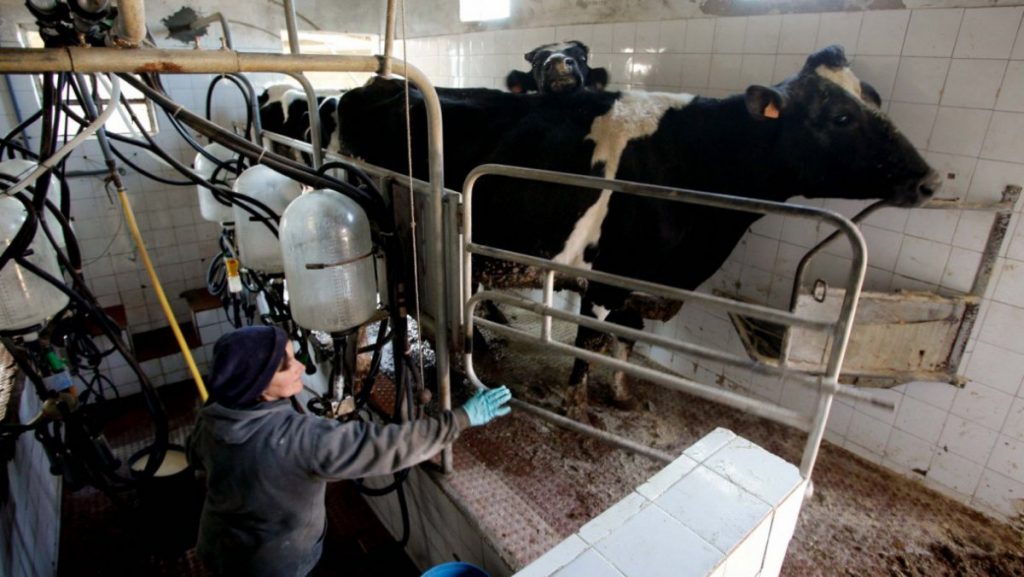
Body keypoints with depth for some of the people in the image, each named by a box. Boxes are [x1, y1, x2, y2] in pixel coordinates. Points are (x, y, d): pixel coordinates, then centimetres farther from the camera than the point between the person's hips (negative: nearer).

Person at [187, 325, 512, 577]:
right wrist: (461, 418, -38)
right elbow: (385, 446, -43)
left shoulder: (212, 418, -17)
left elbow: (198, 457, 5)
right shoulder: (299, 438, -42)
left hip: (220, 546, 6)